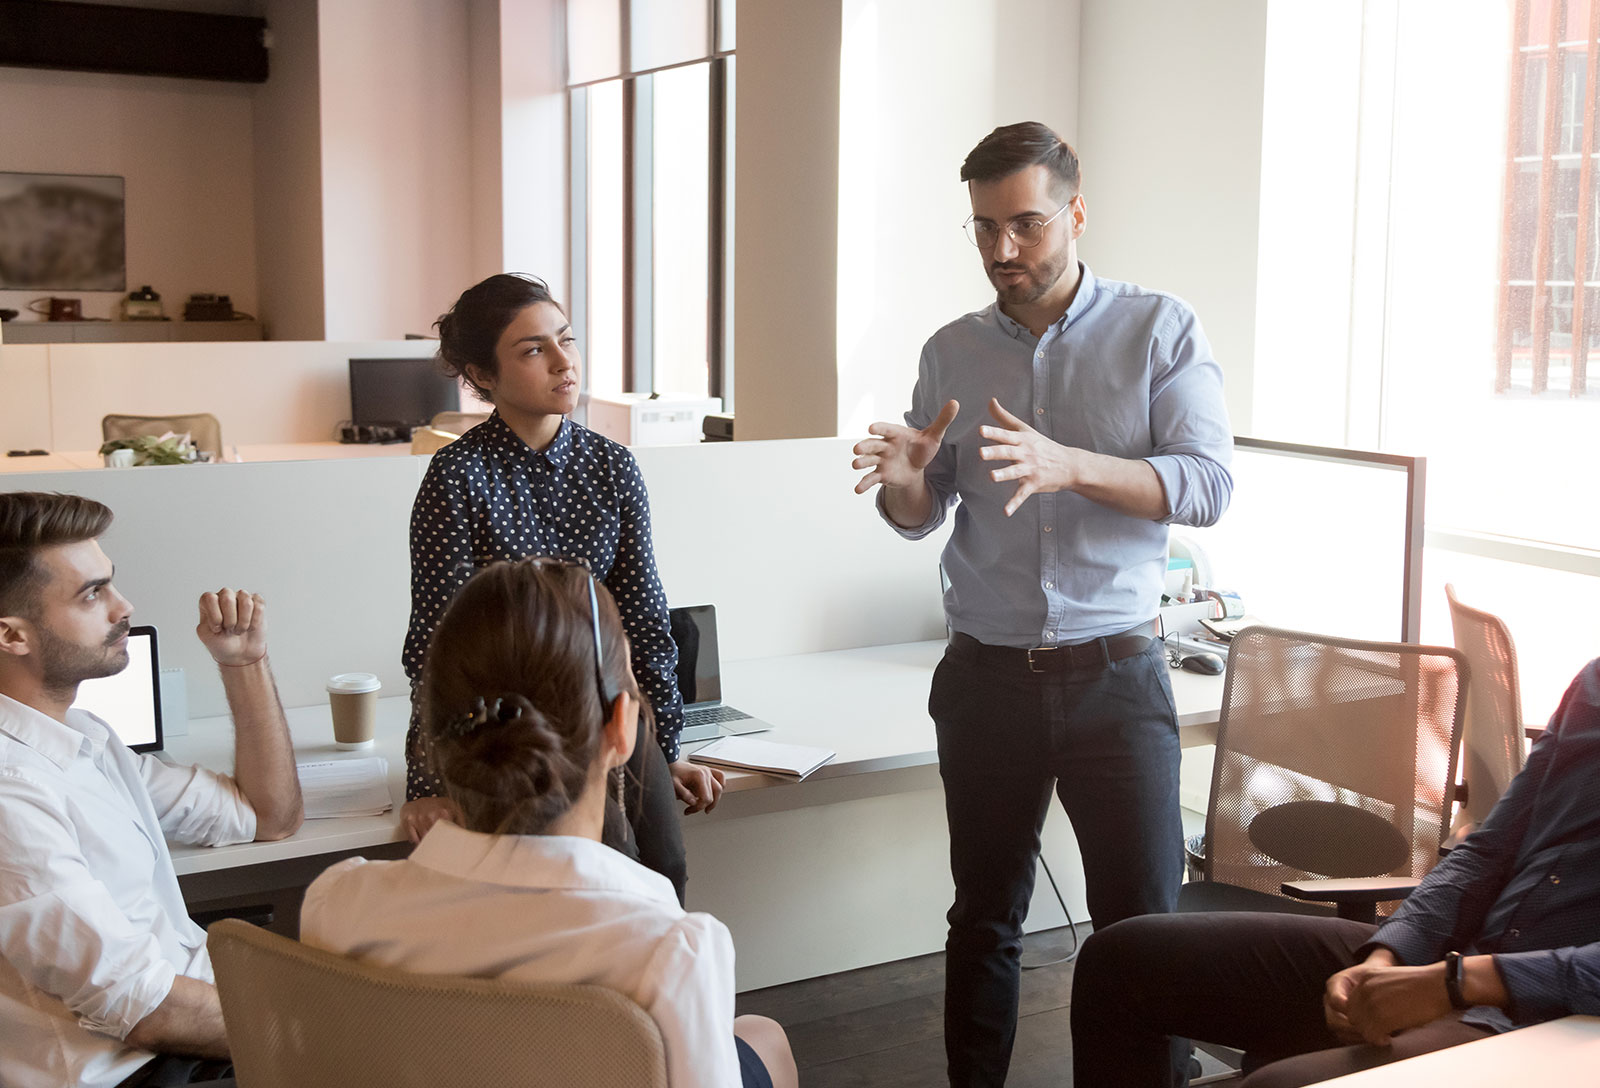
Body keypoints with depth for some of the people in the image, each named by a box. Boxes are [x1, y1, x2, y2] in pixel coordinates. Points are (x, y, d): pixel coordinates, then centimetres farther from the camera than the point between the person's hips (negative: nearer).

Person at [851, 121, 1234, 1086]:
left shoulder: (1161, 330, -1)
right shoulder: (952, 352, 8)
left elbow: (1210, 486, -11)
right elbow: (922, 519, 12)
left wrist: (1069, 466, -27)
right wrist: (904, 481, -13)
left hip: (1115, 675, -2)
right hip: (986, 678, 3)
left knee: (1145, 924, -1)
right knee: (986, 917, 12)